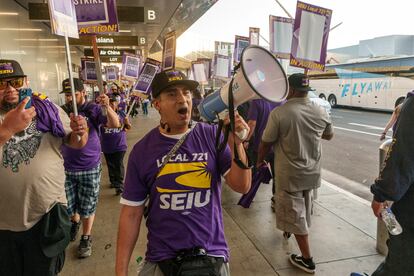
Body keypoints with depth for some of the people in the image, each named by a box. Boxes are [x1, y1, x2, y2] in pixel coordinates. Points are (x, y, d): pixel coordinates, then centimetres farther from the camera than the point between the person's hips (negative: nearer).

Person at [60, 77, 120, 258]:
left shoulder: (93, 109, -9)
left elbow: (115, 124, -22)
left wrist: (107, 107, -37)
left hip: (90, 168, -3)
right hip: (66, 168, 3)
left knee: (87, 206, 9)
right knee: (67, 205, 16)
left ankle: (86, 238, 28)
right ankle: (75, 222, 48)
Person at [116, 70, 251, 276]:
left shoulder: (212, 136, -8)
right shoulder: (142, 150, -7)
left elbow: (242, 186, -10)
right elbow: (131, 214, -3)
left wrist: (237, 145, -26)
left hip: (212, 256, 1)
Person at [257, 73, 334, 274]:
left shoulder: (279, 113, -20)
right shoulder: (321, 112, -4)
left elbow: (266, 143, -12)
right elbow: (329, 135, 14)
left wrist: (260, 160, 7)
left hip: (289, 173, -6)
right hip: (312, 171, 6)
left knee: (295, 214, 7)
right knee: (302, 209, 27)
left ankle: (307, 259, 15)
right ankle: (288, 230, 52)